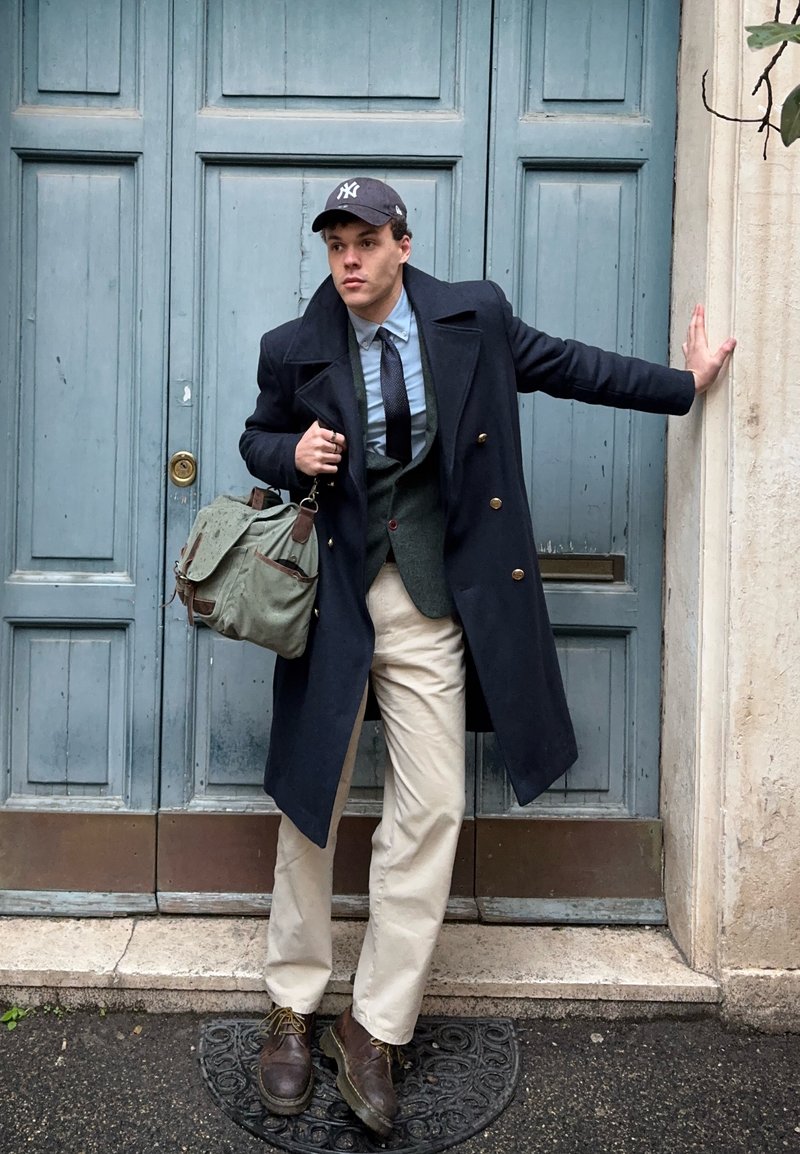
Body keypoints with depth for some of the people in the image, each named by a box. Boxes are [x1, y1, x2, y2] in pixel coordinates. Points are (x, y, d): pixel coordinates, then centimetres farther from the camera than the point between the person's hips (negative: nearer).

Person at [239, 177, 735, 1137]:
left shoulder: (474, 318, 3)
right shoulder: (295, 349, 2)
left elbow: (567, 365, 15)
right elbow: (258, 439, 16)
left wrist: (685, 384, 21)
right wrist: (291, 454, -7)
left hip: (430, 606, 1)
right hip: (332, 600, 0)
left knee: (430, 813, -1)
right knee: (309, 805, 6)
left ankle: (373, 1028, 14)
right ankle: (293, 1010, 24)